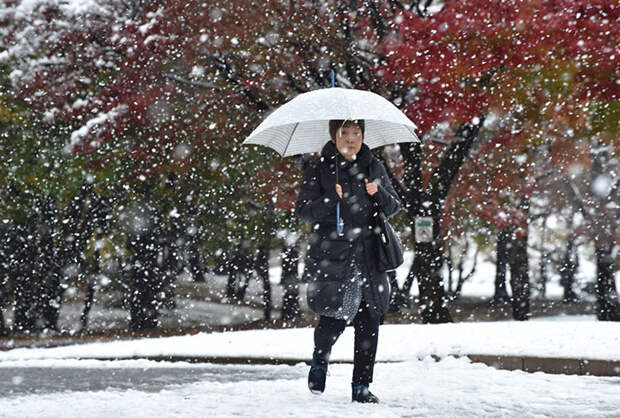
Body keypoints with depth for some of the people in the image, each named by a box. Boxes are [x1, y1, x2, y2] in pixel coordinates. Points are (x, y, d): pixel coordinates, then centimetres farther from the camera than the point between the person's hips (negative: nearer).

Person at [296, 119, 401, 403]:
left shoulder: (374, 167, 12)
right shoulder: (320, 169, 2)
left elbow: (393, 208, 14)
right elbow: (304, 211, -2)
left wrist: (378, 192, -8)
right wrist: (332, 199, -19)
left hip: (368, 257, 3)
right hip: (331, 257, -3)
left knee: (369, 321, -2)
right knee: (334, 319, -9)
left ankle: (361, 387, 8)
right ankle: (320, 360, 25)